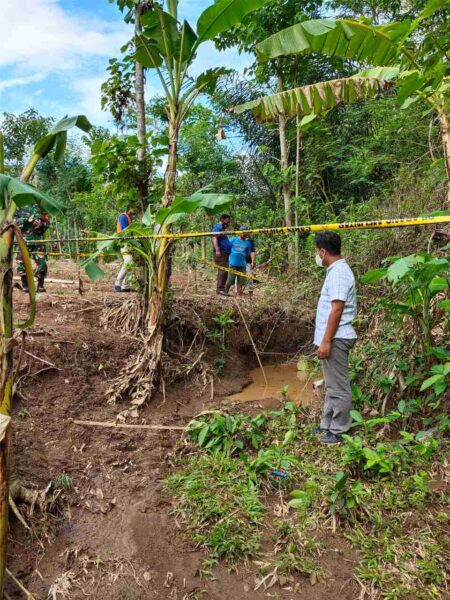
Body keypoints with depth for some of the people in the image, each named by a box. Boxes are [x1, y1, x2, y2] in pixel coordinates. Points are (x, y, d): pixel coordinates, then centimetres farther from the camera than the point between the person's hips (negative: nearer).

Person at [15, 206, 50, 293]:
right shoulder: (21, 208, 9)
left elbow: (47, 223, 10)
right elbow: (15, 221, 2)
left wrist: (41, 224, -10)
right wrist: (25, 219, -13)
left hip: (38, 240, 0)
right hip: (24, 240, 0)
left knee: (42, 263, -6)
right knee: (22, 263, -1)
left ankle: (40, 285, 6)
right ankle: (25, 286, 10)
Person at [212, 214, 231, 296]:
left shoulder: (223, 228, 26)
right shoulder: (218, 227, -4)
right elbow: (214, 238, -18)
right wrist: (217, 250, -27)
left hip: (225, 253, 10)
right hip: (220, 253, -10)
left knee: (225, 271, 8)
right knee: (222, 270, -16)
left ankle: (222, 288, 11)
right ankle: (219, 288, -16)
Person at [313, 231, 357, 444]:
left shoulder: (338, 272, -17)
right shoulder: (337, 270, 14)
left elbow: (337, 310, -22)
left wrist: (326, 341, -21)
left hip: (335, 338, -11)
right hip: (333, 338, 11)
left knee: (338, 387, 0)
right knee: (332, 385, 18)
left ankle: (339, 431, 11)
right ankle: (328, 425, 29)